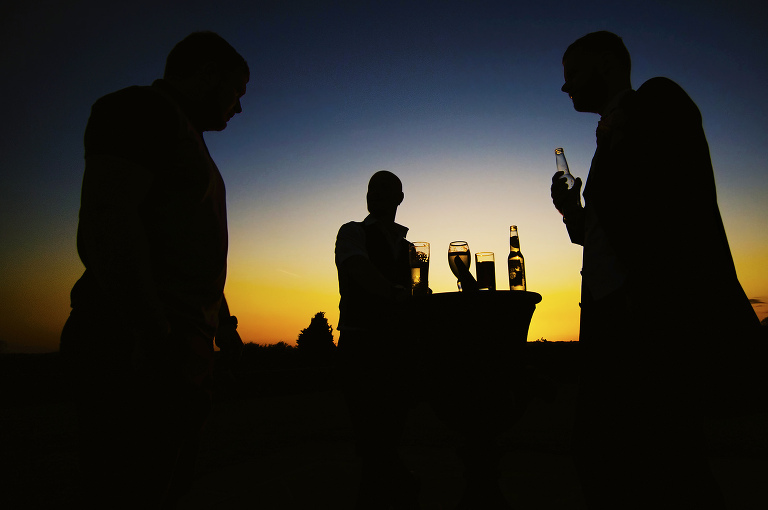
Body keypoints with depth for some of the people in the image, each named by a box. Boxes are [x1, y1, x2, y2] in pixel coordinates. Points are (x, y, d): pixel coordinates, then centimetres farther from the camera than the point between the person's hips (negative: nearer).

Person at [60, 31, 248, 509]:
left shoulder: (187, 140, 25)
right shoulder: (141, 107, -4)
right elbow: (106, 217, -19)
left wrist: (223, 323, 24)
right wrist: (154, 334, -25)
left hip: (179, 349, 10)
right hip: (136, 348, -10)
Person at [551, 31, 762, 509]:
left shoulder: (658, 99, 3)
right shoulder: (613, 135, 26)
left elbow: (687, 205, -12)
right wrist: (575, 216, 10)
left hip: (665, 319, -8)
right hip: (615, 323, 8)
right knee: (599, 458, 8)